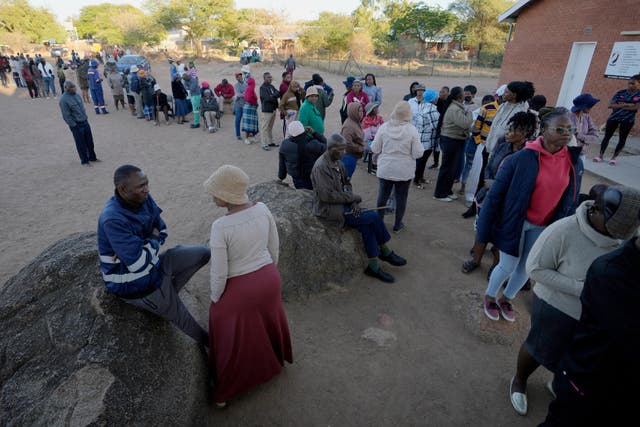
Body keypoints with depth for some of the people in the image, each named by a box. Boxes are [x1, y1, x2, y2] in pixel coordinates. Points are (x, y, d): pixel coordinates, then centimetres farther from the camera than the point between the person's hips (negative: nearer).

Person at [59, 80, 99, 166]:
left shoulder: (76, 95, 6)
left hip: (85, 122, 7)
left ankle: (92, 157, 31)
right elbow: (66, 116, -16)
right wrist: (74, 125, -15)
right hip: (77, 125, -7)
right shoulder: (63, 100, -16)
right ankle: (84, 161, 17)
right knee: (81, 144, 4)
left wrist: (86, 118, 13)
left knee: (90, 142, 15)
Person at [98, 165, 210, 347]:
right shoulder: (113, 220, -32)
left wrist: (136, 250, -16)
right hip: (134, 284, -7)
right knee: (181, 317, 4)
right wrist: (153, 240, -16)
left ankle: (167, 294, 8)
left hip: (152, 265, 7)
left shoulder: (143, 199, -10)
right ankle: (206, 341, 34)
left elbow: (162, 231, 2)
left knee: (203, 254, 1)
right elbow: (139, 264, -33)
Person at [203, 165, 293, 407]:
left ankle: (224, 393, 42)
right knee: (269, 322, 32)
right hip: (269, 280, 5)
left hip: (239, 290, -5)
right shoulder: (262, 209, -13)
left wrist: (215, 299, -2)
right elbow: (274, 246, -1)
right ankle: (275, 360, 61)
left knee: (234, 339, 19)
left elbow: (219, 272, -20)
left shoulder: (220, 227, -29)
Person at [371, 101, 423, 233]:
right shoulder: (412, 129, -13)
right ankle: (397, 225, 25)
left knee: (382, 196, 16)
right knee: (401, 197, 14)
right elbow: (417, 154, -11)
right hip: (404, 171, -1)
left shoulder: (384, 127, -9)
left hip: (385, 170, 1)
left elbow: (375, 149, -4)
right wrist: (421, 148, 10)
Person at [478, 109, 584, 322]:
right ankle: (489, 297, 35)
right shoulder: (522, 158, -20)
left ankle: (506, 299, 42)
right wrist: (486, 228, -14)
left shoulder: (575, 162, -4)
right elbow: (496, 194, -16)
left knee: (527, 267, 17)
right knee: (508, 266, 7)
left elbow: (571, 200, 7)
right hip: (515, 222, -5)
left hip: (544, 226, 5)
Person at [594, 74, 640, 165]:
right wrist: (626, 105, -16)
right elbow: (610, 105, -7)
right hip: (614, 117, 1)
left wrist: (619, 106, -12)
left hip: (628, 120, -1)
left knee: (622, 139, 5)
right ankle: (601, 156, 8)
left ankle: (614, 157, 13)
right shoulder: (620, 92, 1)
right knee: (607, 136, 1)